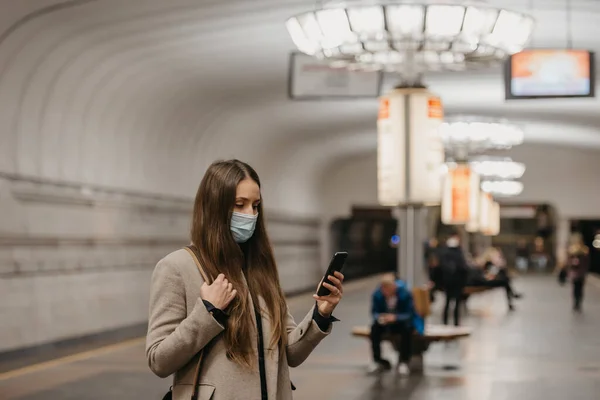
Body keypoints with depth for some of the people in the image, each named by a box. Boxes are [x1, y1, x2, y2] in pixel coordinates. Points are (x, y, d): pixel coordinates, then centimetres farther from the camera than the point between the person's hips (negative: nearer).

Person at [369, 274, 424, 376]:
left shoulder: (405, 293, -21)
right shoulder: (377, 294, -13)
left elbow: (409, 314, -21)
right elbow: (374, 312, -8)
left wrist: (395, 317, -40)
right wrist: (379, 317, -33)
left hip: (402, 321, -2)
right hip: (386, 322, 3)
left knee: (406, 329, -37)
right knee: (374, 328, -28)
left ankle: (403, 362, -22)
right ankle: (379, 361, -13)